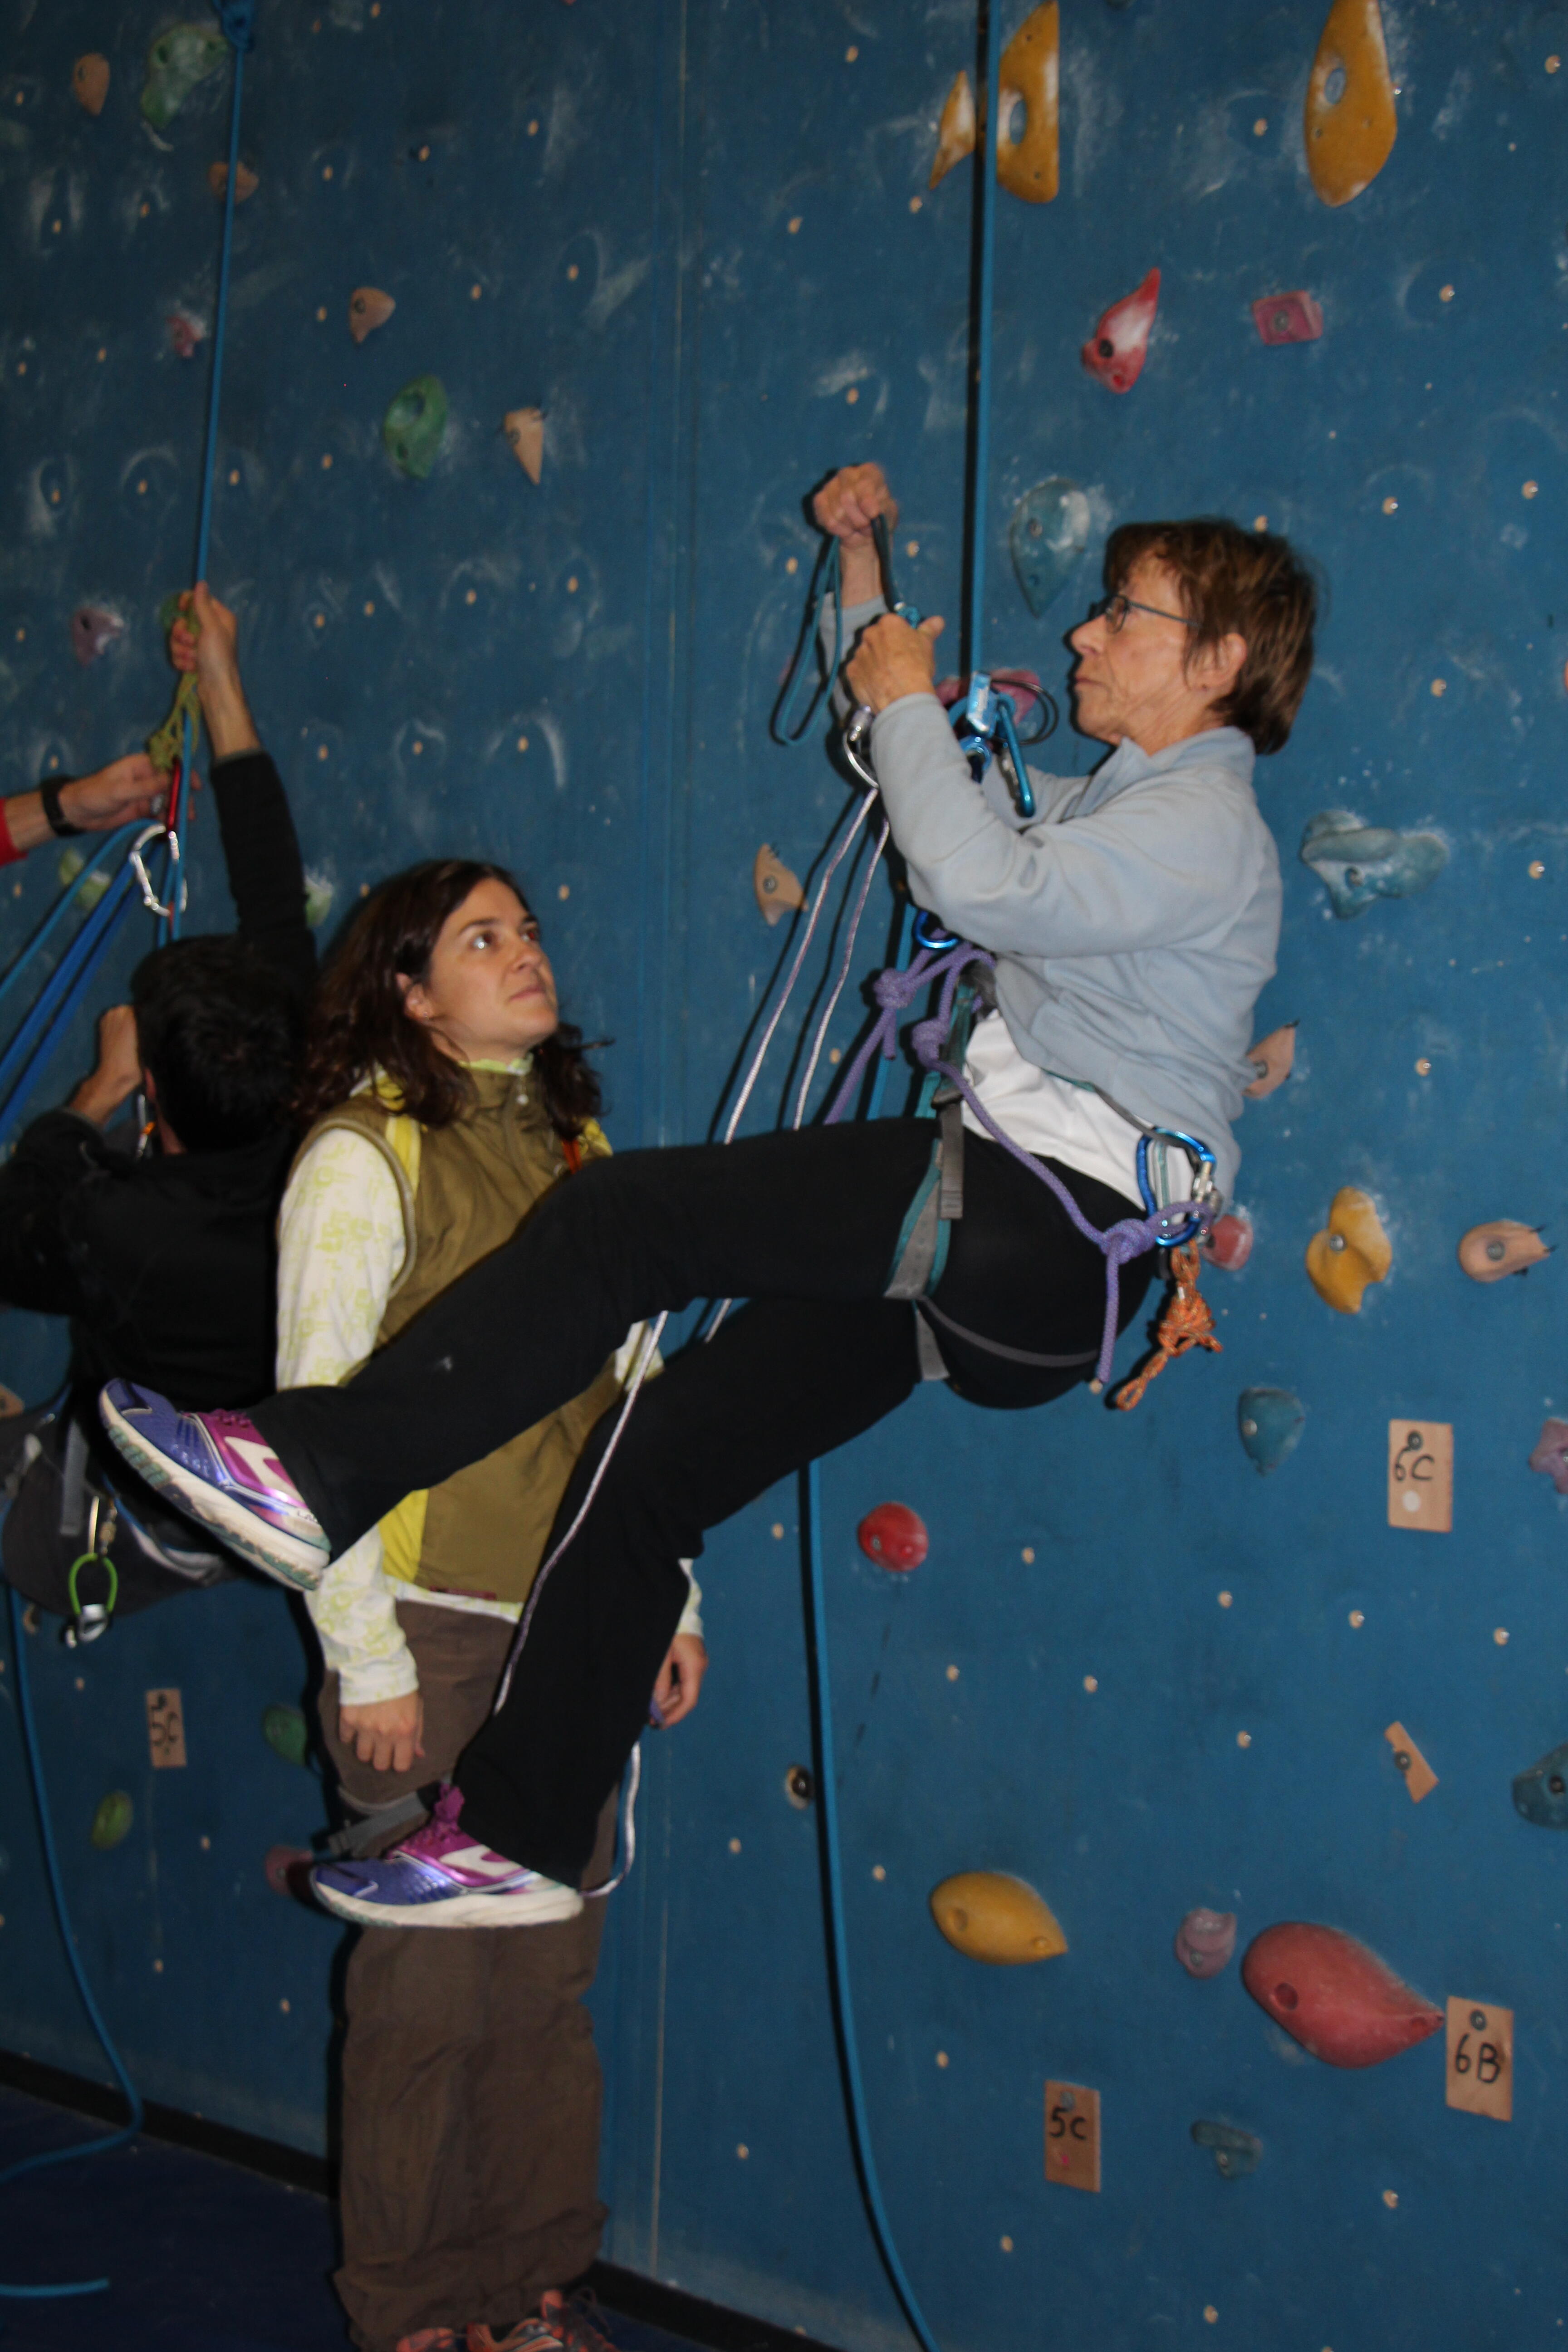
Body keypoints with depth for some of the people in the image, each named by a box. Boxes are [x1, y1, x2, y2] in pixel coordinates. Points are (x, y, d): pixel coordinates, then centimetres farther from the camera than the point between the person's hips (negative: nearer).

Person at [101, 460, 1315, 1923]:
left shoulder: (1205, 823, -5)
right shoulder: (1111, 800, 24)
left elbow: (975, 884, -21)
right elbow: (949, 793, 38)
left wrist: (907, 701, -6)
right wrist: (866, 581, 31)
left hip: (1051, 1228, -9)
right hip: (985, 1237, 9)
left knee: (631, 1214, -20)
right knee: (648, 1461, 2)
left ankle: (326, 1470, -16)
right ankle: (521, 1831, 10)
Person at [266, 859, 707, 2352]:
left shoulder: (576, 1145, 11)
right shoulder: (363, 1156, -8)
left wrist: (669, 1596, 12)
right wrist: (366, 1660, -12)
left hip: (574, 1626, 6)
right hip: (435, 1628, -5)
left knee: (552, 1973, 11)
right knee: (431, 1982, 3)